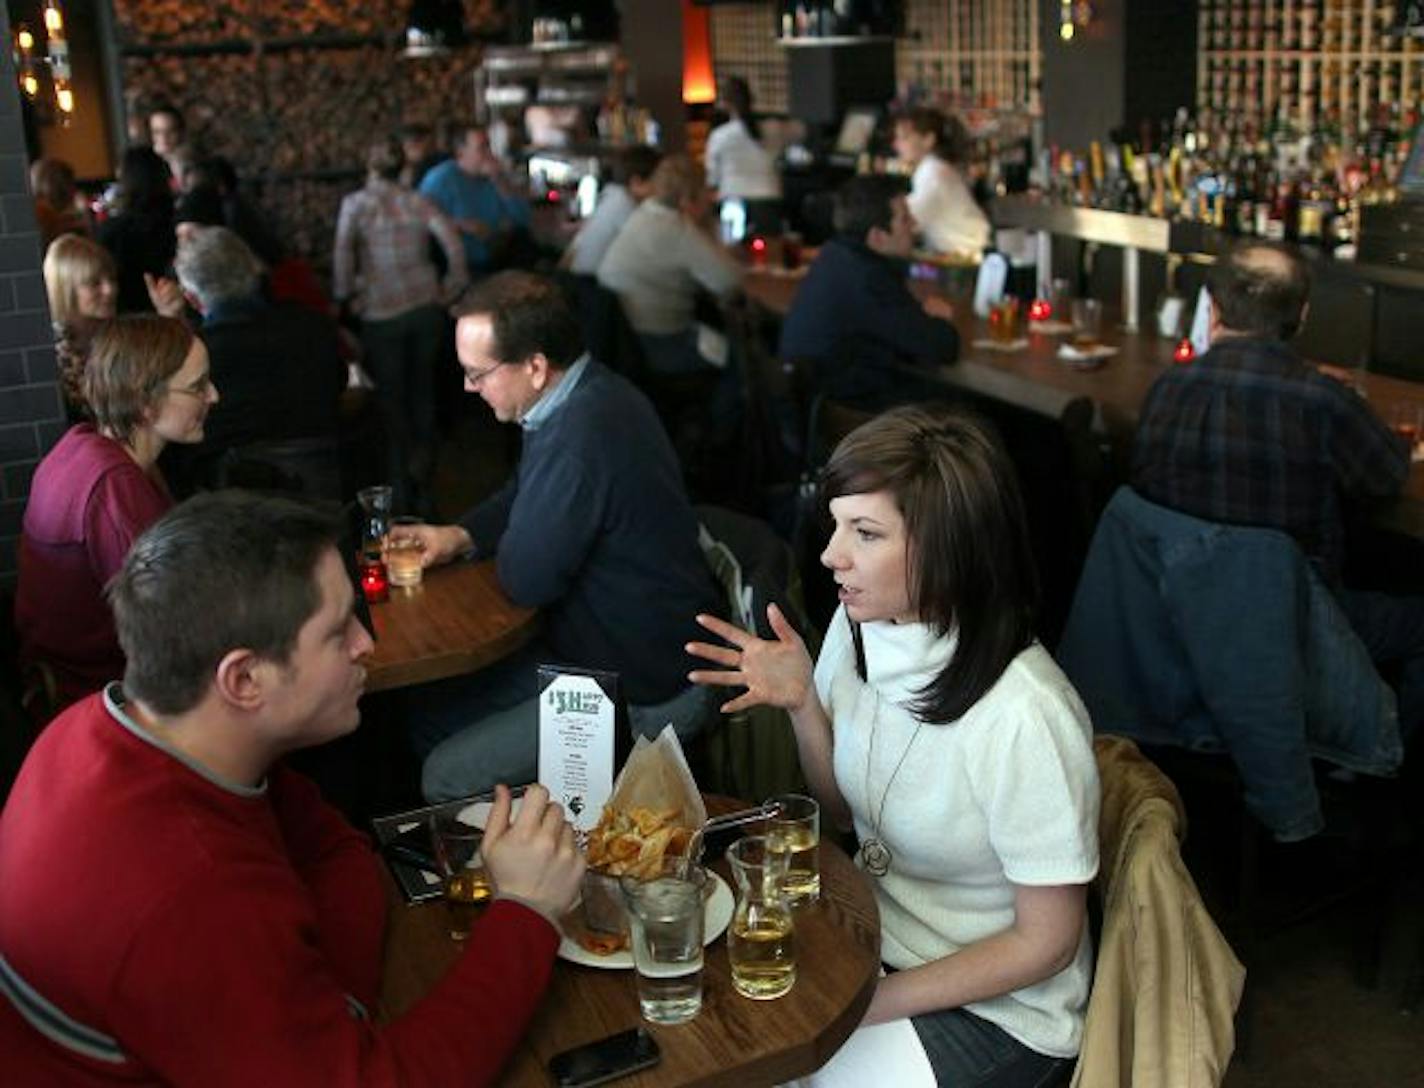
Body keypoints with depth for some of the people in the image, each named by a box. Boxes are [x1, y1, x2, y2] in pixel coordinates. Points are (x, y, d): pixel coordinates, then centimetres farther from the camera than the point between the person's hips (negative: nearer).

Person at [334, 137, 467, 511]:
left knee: (391, 397, 8)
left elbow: (343, 252, -16)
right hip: (426, 307, 2)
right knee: (422, 390, 17)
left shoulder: (356, 203, -4)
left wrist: (345, 296, -4)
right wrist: (448, 292, 3)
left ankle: (401, 489, 13)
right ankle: (422, 462, 14)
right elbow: (453, 245, -6)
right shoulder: (418, 203, 3)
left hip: (382, 313, -2)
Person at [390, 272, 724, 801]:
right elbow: (523, 497, 20)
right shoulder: (589, 395, 2)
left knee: (448, 778, -10)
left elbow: (525, 579, -23)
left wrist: (509, 545, -1)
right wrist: (462, 535, 3)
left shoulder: (580, 434, -31)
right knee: (430, 720, 13)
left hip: (648, 693, -10)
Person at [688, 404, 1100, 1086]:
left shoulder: (1023, 717, -28)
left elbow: (1046, 942, -16)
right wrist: (801, 701, -10)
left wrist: (871, 1006, -16)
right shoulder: (859, 625, -9)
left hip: (995, 1006, -6)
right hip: (871, 941, 6)